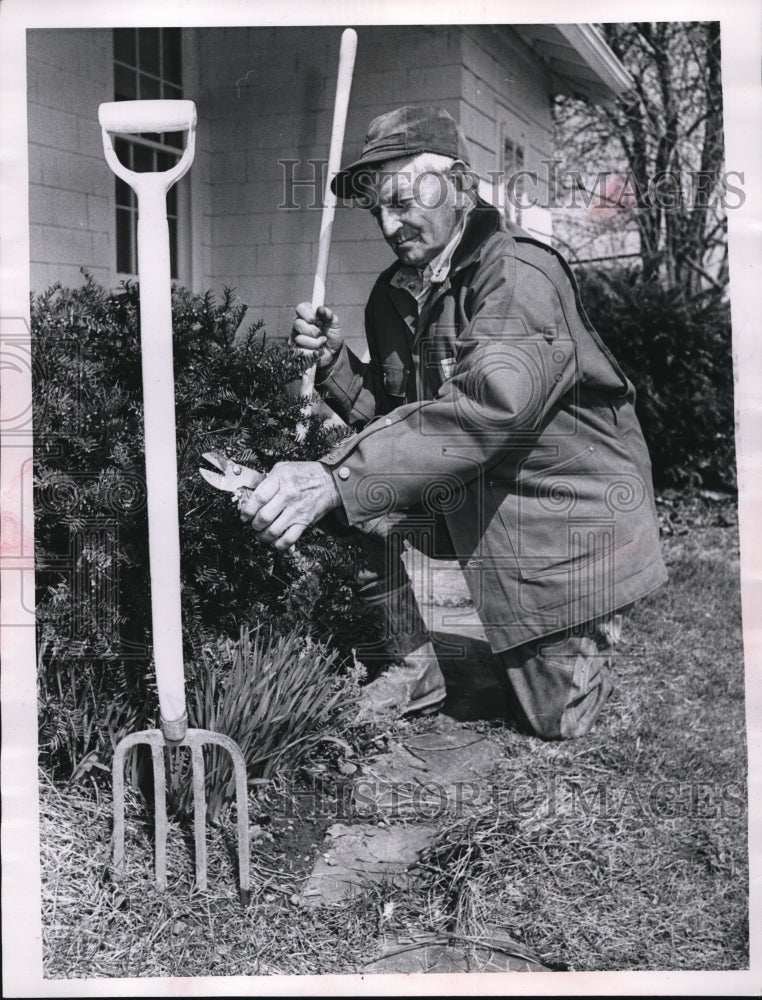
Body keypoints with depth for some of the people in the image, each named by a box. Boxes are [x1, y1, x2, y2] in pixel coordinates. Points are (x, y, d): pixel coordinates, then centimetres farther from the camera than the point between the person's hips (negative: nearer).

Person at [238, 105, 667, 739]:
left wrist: (336, 480, -49)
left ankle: (588, 635, 33)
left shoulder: (520, 277, -25)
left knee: (557, 722, -2)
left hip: (571, 507, -6)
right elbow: (392, 415, 4)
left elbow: (487, 408, -42)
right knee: (357, 506, -15)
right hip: (468, 495, 6)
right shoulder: (395, 293, 0)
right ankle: (413, 667, 3)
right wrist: (335, 360, -16)